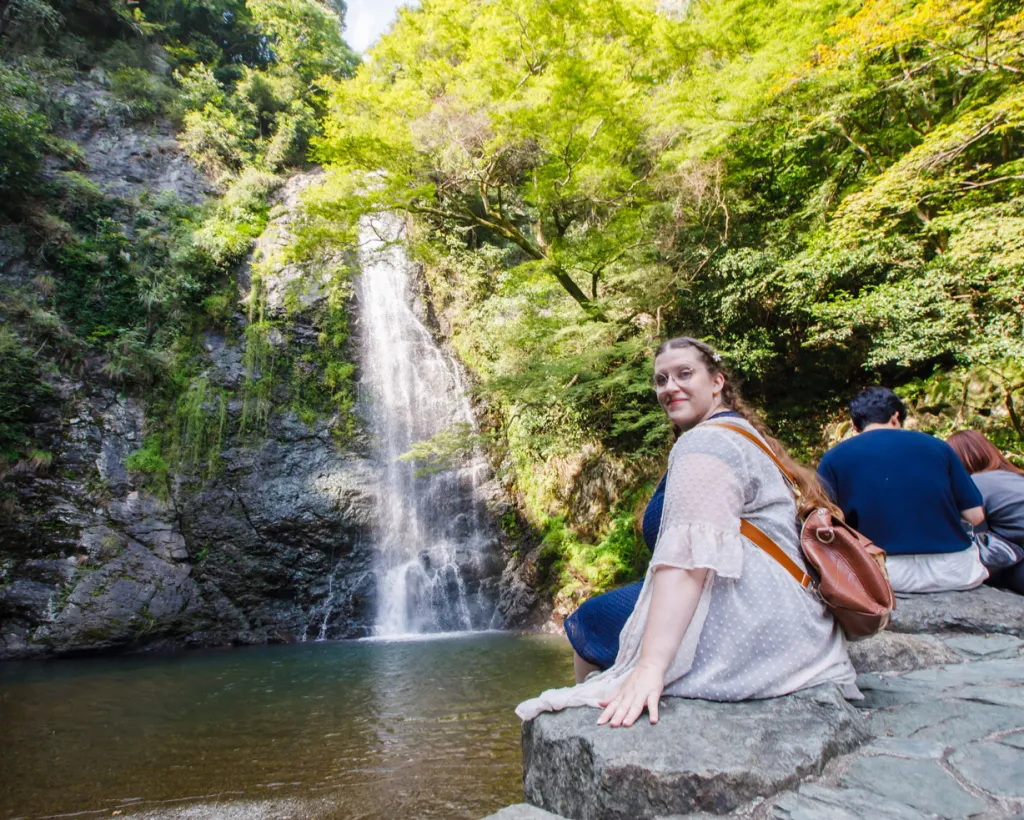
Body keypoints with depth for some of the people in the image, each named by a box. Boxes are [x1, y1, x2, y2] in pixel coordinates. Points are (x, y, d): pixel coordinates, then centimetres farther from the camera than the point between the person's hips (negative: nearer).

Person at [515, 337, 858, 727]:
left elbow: (690, 557, -27)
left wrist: (651, 667, -32)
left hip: (745, 632, -10)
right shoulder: (744, 433, 18)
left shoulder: (704, 441, -13)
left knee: (588, 622, 7)